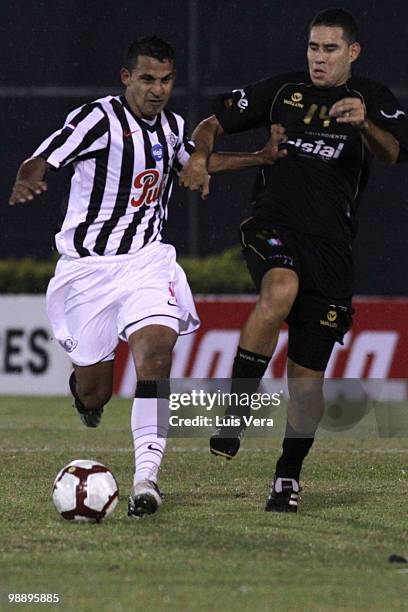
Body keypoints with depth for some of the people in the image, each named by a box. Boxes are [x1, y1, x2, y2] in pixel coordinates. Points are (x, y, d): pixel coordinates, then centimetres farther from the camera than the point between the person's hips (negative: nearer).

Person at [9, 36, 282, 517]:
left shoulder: (171, 126, 8)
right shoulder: (98, 118, -12)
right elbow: (39, 163, -20)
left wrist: (260, 158, 23)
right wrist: (26, 183, -43)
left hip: (146, 260, 4)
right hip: (88, 266, -4)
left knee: (156, 355, -22)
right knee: (94, 395, 2)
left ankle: (146, 478, -25)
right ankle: (82, 382, 42)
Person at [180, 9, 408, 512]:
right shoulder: (282, 91, 9)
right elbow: (213, 124, 11)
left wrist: (365, 125, -33)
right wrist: (200, 156, -11)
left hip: (331, 244, 1)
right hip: (273, 225, 0)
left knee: (307, 376, 1)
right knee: (281, 289, -36)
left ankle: (289, 475, 21)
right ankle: (235, 409, -26)